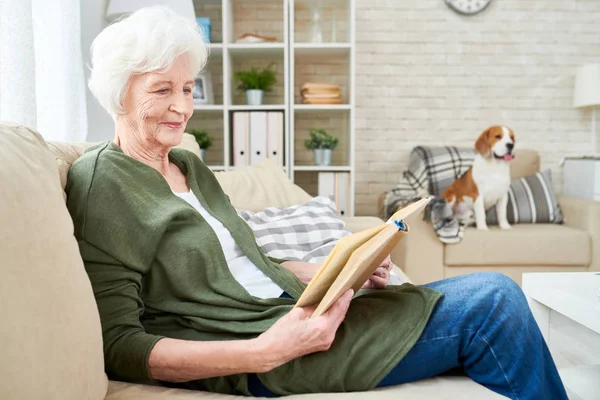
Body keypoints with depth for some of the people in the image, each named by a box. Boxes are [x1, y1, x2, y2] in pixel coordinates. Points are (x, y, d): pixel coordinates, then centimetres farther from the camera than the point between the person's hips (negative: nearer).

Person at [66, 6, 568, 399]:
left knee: (494, 292, 0)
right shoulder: (100, 182, -10)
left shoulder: (190, 166, 14)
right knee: (492, 304, -11)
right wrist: (265, 352, -25)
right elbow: (118, 347, -14)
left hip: (294, 308, 8)